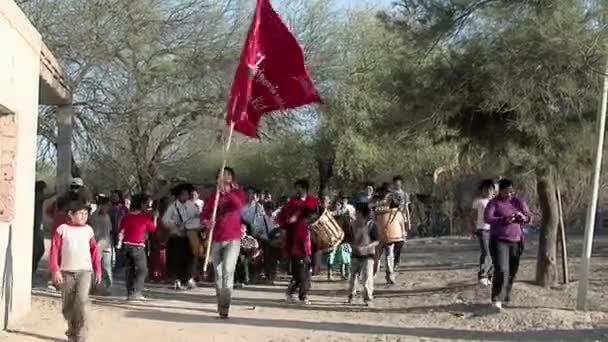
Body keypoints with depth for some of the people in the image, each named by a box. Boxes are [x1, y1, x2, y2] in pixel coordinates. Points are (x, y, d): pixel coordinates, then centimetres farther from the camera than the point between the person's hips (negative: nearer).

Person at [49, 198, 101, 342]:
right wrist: (55, 270, -9)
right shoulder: (62, 229, -2)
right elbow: (54, 251, -3)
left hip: (84, 271, 0)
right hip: (66, 272, 0)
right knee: (67, 305, 9)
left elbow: (94, 250, 10)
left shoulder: (88, 230, 5)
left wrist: (98, 269, 10)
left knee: (82, 301, -16)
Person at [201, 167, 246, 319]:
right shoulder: (213, 195, 7)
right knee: (218, 273, 10)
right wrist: (206, 222, -18)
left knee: (228, 271, -17)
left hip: (233, 239, -3)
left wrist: (225, 191, -30)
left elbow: (239, 205, -21)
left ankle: (225, 306, -18)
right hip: (216, 240, 3)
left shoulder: (238, 193, 2)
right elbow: (203, 215, 5)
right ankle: (221, 303, 25)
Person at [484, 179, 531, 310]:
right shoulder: (494, 203, -4)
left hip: (516, 241, 4)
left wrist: (522, 217, -25)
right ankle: (496, 299, -10)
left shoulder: (519, 202, 5)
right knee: (501, 270, -16)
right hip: (499, 241, -4)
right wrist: (504, 220, -30)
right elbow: (487, 218, -18)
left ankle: (506, 297, 21)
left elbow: (528, 217, -1)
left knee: (512, 271, 6)